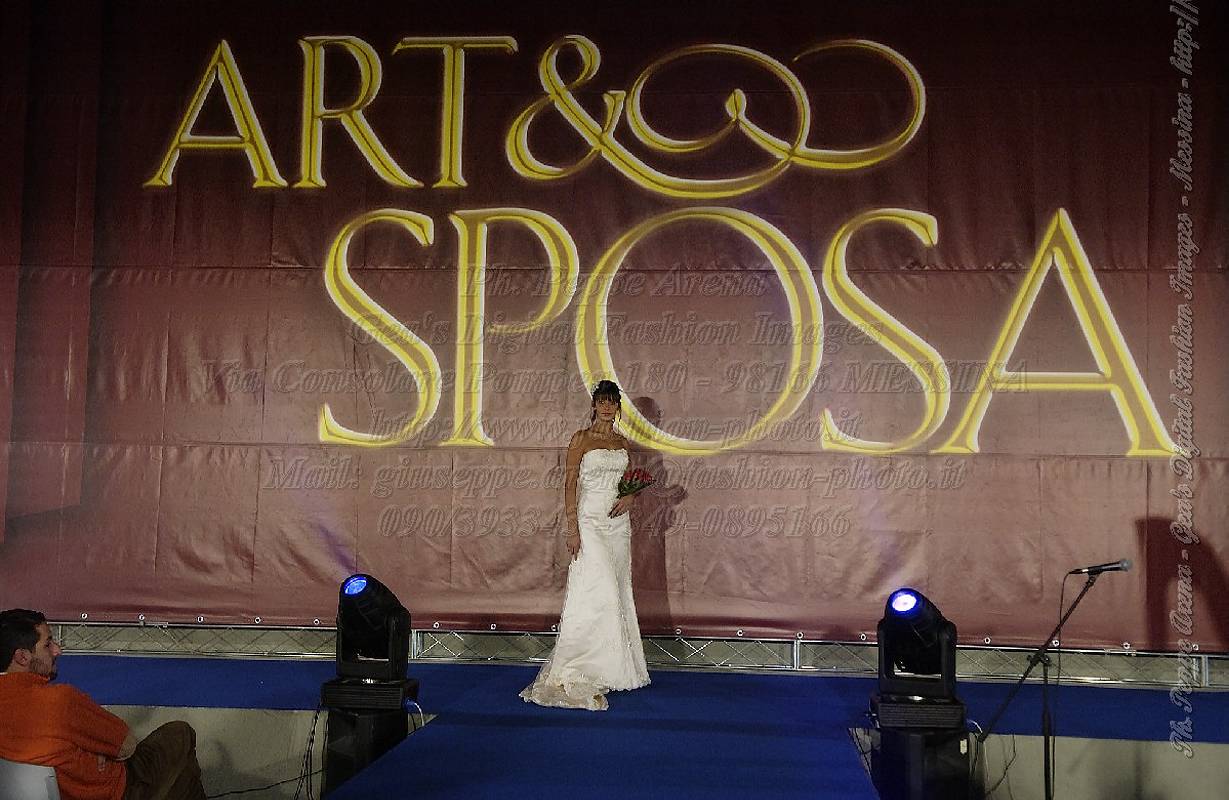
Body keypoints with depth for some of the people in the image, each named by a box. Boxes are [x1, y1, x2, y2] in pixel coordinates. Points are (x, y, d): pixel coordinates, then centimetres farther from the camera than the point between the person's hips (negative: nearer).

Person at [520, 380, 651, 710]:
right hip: (590, 520, -6)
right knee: (599, 592, -14)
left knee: (617, 593, 7)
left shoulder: (623, 443, 13)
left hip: (618, 522, 6)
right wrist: (573, 528, -15)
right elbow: (570, 483, -7)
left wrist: (630, 497, -2)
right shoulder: (581, 439, -3)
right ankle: (577, 673, -8)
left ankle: (612, 668, 16)